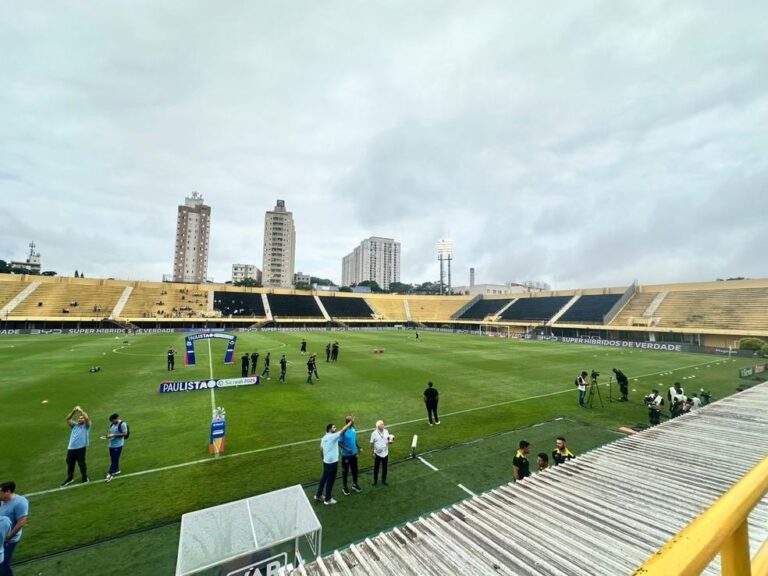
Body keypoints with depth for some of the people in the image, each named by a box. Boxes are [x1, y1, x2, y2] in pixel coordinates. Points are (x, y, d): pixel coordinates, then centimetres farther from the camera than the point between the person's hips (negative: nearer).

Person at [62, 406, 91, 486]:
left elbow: (87, 418, -16)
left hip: (81, 448, -5)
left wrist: (80, 410, -10)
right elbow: (68, 419, 8)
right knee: (70, 463, 16)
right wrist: (74, 411, -6)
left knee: (81, 463, 4)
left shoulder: (86, 426, 3)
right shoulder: (74, 425, 17)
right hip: (71, 448, 5)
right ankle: (70, 478, 35)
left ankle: (85, 478, 19)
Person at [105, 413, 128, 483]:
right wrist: (108, 435, -3)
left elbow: (125, 433, -18)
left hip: (118, 445, -8)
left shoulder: (122, 424, -15)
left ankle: (110, 474, 2)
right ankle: (116, 470, 33)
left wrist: (114, 435, -20)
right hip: (111, 444, 8)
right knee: (112, 459, 17)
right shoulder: (112, 424, 10)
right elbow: (110, 431, 21)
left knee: (115, 459, -4)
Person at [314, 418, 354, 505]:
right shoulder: (333, 436, -20)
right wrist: (351, 422, -17)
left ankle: (318, 495, 34)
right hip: (332, 462, -9)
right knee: (330, 480, 5)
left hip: (326, 461, 9)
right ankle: (328, 499, 18)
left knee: (324, 477, 22)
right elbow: (343, 430, -23)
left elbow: (321, 450, 13)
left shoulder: (324, 438, 6)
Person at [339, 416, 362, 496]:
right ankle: (345, 487, 30)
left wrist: (358, 447, 9)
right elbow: (339, 443, -20)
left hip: (354, 454, 6)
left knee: (354, 470, 20)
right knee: (345, 471, 11)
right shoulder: (344, 431, -24)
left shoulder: (353, 429, -3)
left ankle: (355, 484, 40)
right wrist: (346, 449, -30)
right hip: (346, 455, -6)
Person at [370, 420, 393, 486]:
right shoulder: (374, 433, -17)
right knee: (376, 468, 15)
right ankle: (375, 480, 34)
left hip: (385, 453, 3)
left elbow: (389, 439, 8)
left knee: (384, 468, 17)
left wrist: (390, 441, -16)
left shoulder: (386, 431, -7)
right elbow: (372, 443, -10)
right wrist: (372, 453, -8)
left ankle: (384, 480, 36)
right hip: (377, 453, -3)